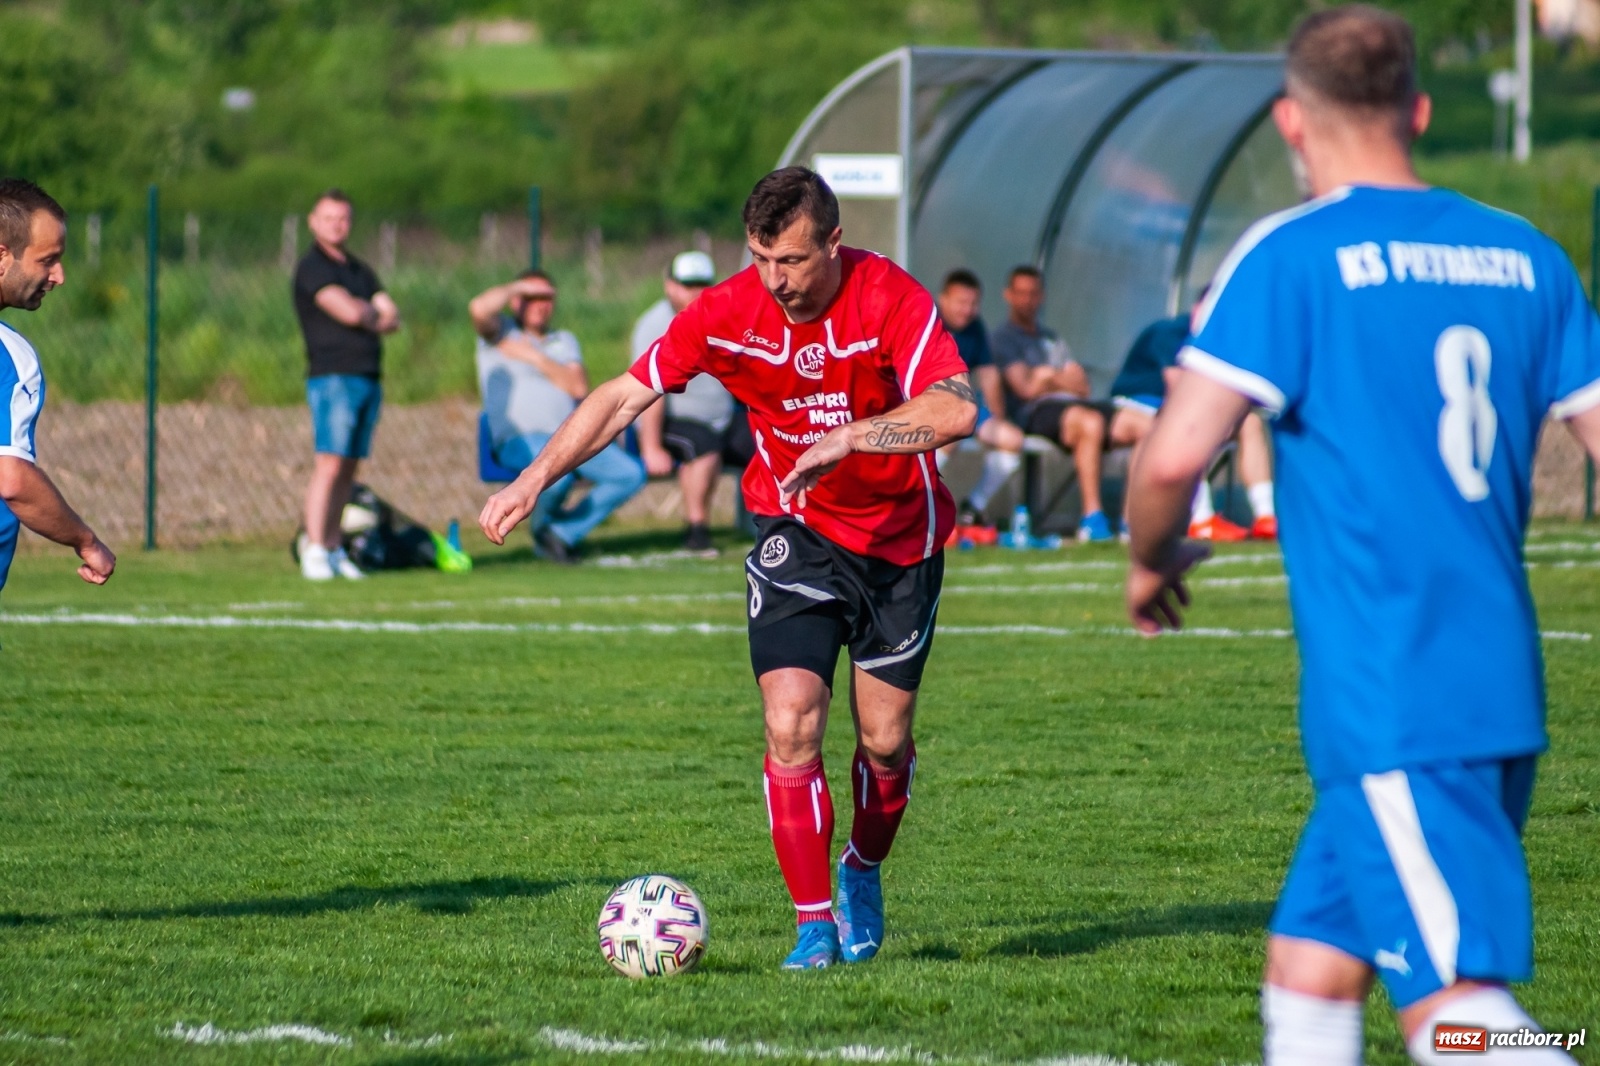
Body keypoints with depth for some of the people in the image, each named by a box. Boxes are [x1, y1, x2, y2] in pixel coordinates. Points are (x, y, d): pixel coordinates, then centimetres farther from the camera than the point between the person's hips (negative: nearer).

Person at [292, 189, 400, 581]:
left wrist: (365, 315, -7)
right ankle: (314, 552, -16)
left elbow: (392, 319, 12)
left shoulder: (359, 270, 21)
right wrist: (375, 315, 4)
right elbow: (348, 312, -15)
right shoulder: (312, 268, -4)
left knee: (348, 468, 6)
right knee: (329, 464, -14)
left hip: (369, 378, 7)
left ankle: (334, 549, 7)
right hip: (333, 376, -7)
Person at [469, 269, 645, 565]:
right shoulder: (501, 332, 10)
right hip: (519, 440, -6)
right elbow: (479, 308, -16)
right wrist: (517, 286, -1)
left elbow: (580, 388, 5)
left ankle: (563, 532, -9)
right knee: (559, 471, -39)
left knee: (631, 475, -16)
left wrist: (535, 357, -3)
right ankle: (544, 522, -4)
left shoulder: (564, 341, 24)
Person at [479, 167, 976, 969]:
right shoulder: (726, 314, -14)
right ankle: (815, 922, -7)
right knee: (790, 721, -17)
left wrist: (848, 437, -43)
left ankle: (863, 872, 35)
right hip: (796, 532, 1)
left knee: (883, 740, 4)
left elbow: (955, 409, -34)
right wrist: (535, 480, -12)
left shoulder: (890, 300, -22)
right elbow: (624, 397, -5)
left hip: (901, 538, -1)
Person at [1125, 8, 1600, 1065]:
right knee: (1310, 968, 18)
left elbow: (1174, 456, -14)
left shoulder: (1293, 257, -7)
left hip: (1388, 708, -7)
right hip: (1505, 695, 7)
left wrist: (1152, 560, 6)